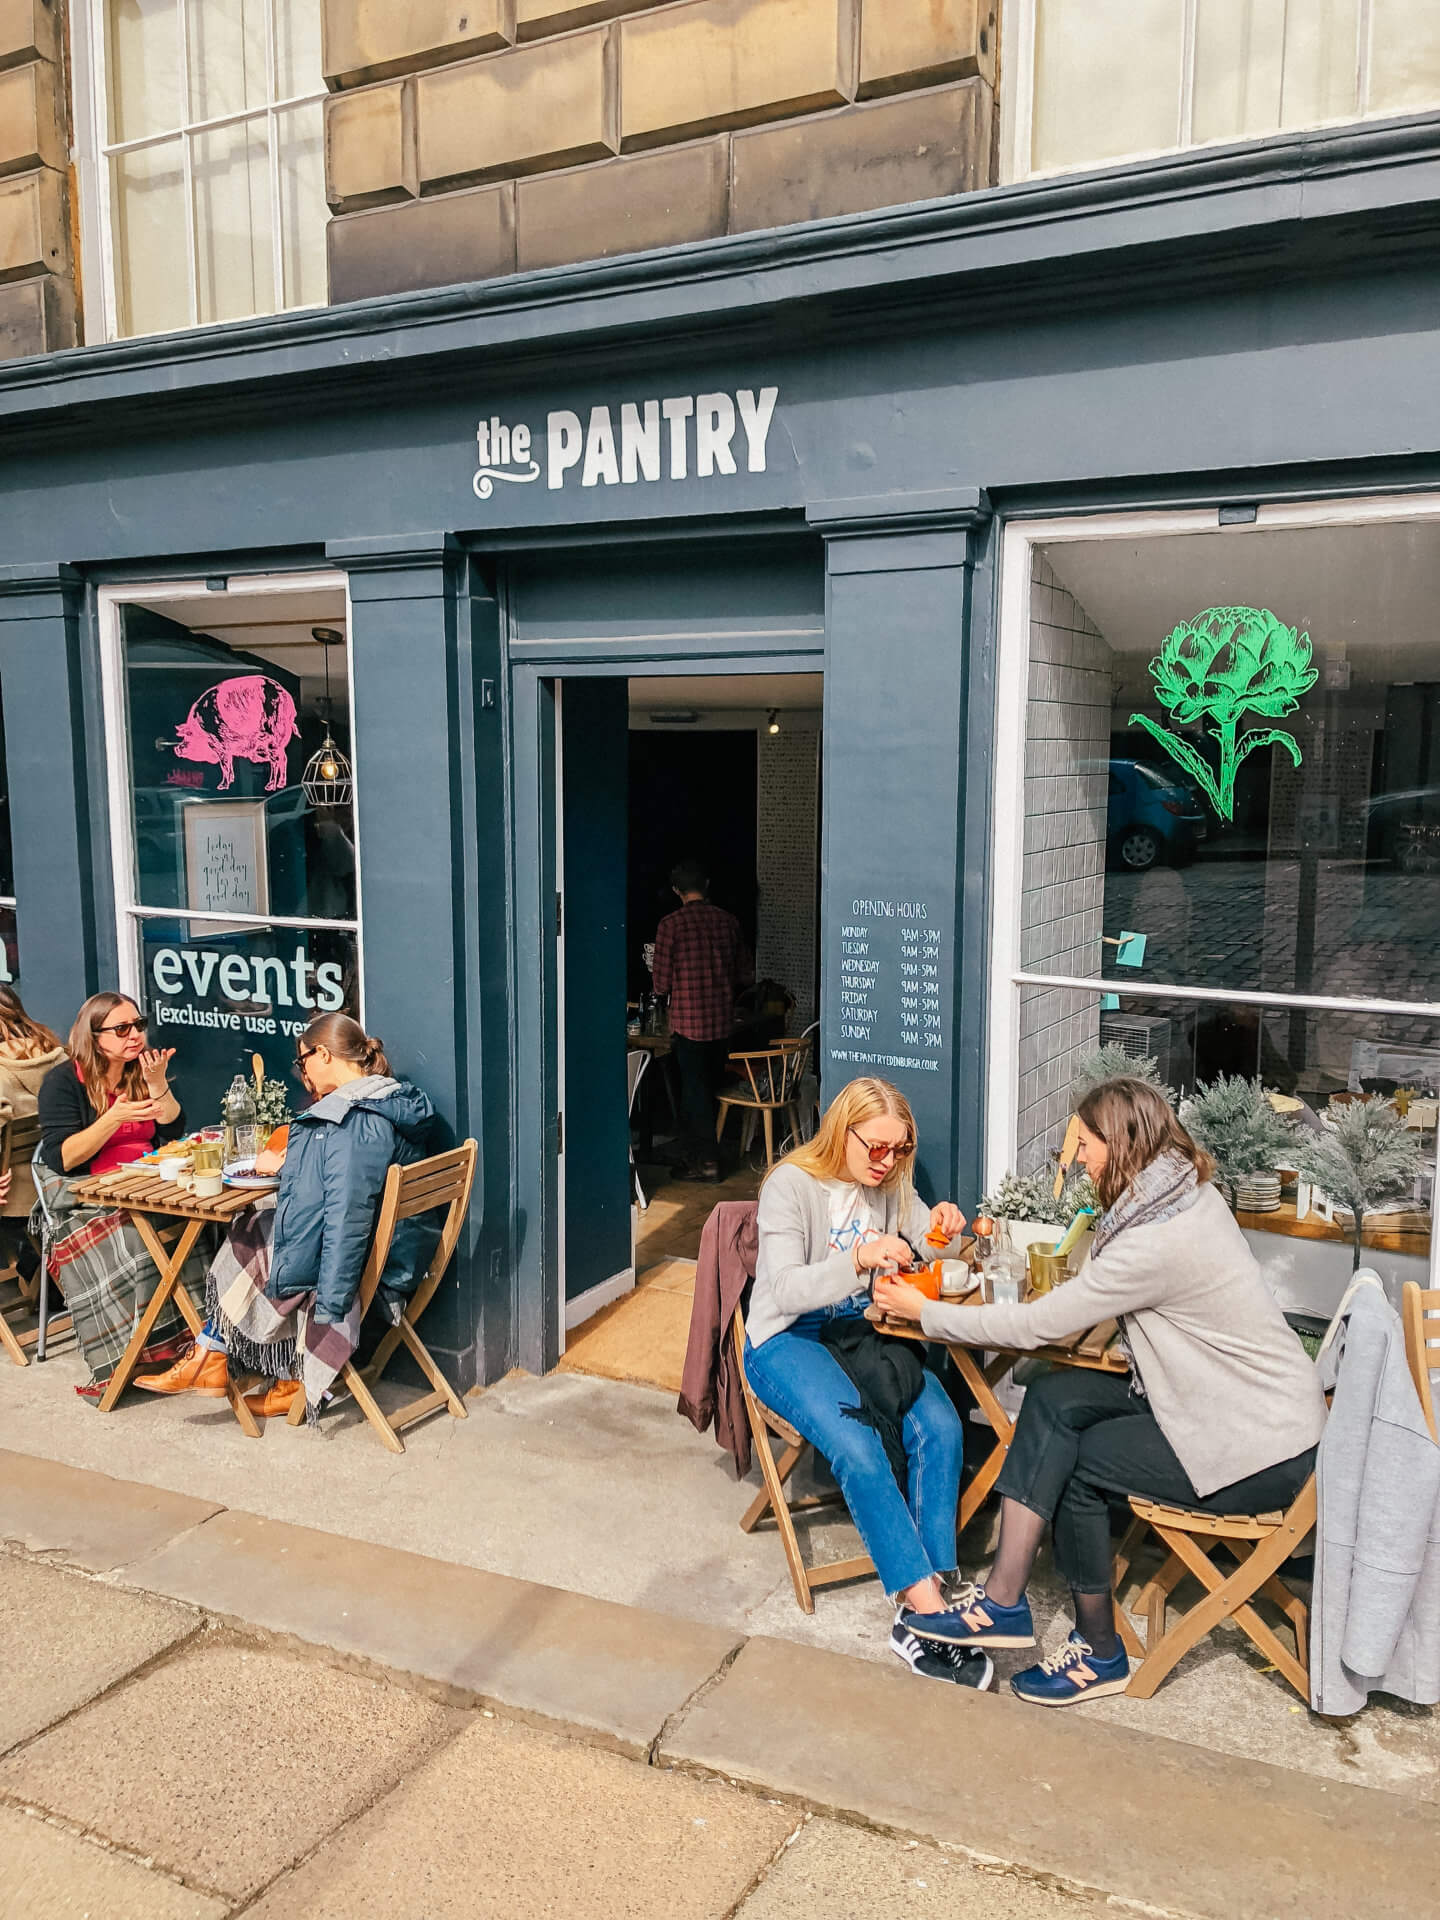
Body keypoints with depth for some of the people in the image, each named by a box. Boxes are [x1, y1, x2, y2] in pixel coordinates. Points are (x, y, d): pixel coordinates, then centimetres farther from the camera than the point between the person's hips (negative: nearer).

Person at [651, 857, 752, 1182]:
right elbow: (746, 975, 7)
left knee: (694, 1091, 6)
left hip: (688, 1021, -4)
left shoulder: (671, 924, -11)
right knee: (708, 1088, 16)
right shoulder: (728, 921, 1)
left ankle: (706, 1161, 10)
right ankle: (695, 1154, 27)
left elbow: (662, 984, -9)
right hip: (722, 1021, 5)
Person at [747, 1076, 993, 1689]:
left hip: (863, 1329, 5)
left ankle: (927, 1603, -23)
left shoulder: (891, 1184, 7)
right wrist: (858, 1259, -39)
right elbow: (787, 1291, -23)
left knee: (939, 1427, -24)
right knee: (856, 1444, -32)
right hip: (788, 1340, -5)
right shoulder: (791, 1186, -13)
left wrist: (940, 1225, -8)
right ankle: (927, 1606, -27)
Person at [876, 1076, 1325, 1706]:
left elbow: (1032, 1325, -21)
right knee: (1052, 1399, -6)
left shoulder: (1155, 1243, -27)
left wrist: (922, 1311, -11)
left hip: (1262, 1450, -9)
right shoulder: (1191, 1196, 2)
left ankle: (1099, 1653, 12)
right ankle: (1004, 1600, -6)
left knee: (1074, 1463, -8)